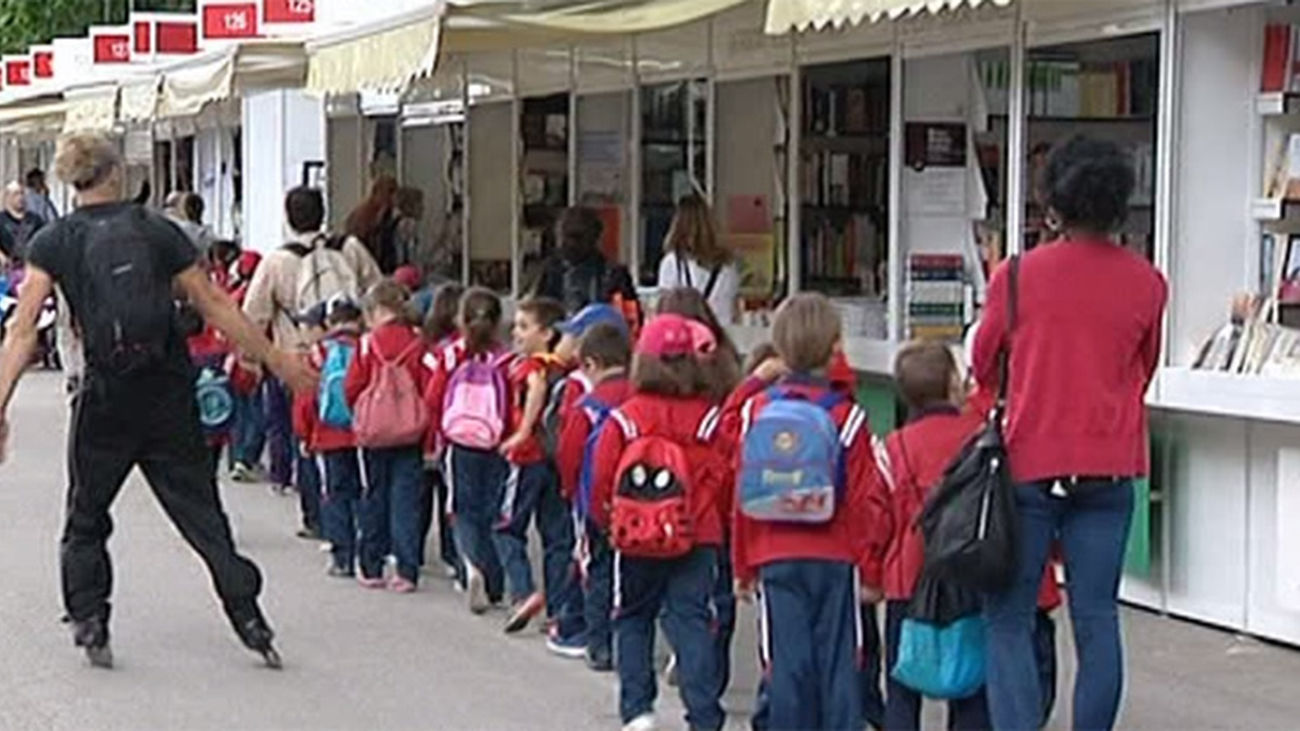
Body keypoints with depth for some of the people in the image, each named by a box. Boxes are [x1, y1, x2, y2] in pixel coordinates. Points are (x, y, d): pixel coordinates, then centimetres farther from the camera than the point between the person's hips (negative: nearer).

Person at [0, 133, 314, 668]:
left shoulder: (54, 243, -1)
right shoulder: (157, 231, 2)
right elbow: (216, 307, 3)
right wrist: (277, 361, 10)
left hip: (106, 398, -1)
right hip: (169, 395, 1)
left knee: (86, 519, 17)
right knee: (200, 512, 9)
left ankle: (89, 625, 13)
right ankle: (249, 622, 6)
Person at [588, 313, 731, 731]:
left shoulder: (624, 419, -8)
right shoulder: (708, 419, -7)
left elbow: (602, 482, -3)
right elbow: (724, 480, -2)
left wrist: (605, 521, 16)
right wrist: (717, 522, 15)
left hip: (634, 540, 0)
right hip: (696, 539, 0)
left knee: (633, 619, 16)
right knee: (692, 622, 3)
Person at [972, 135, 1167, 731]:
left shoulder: (1018, 276, -6)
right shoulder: (1146, 284, 1)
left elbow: (983, 367, 7)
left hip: (1029, 463, -2)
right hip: (1109, 469, 2)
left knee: (1009, 618, 3)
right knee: (1097, 618, 7)